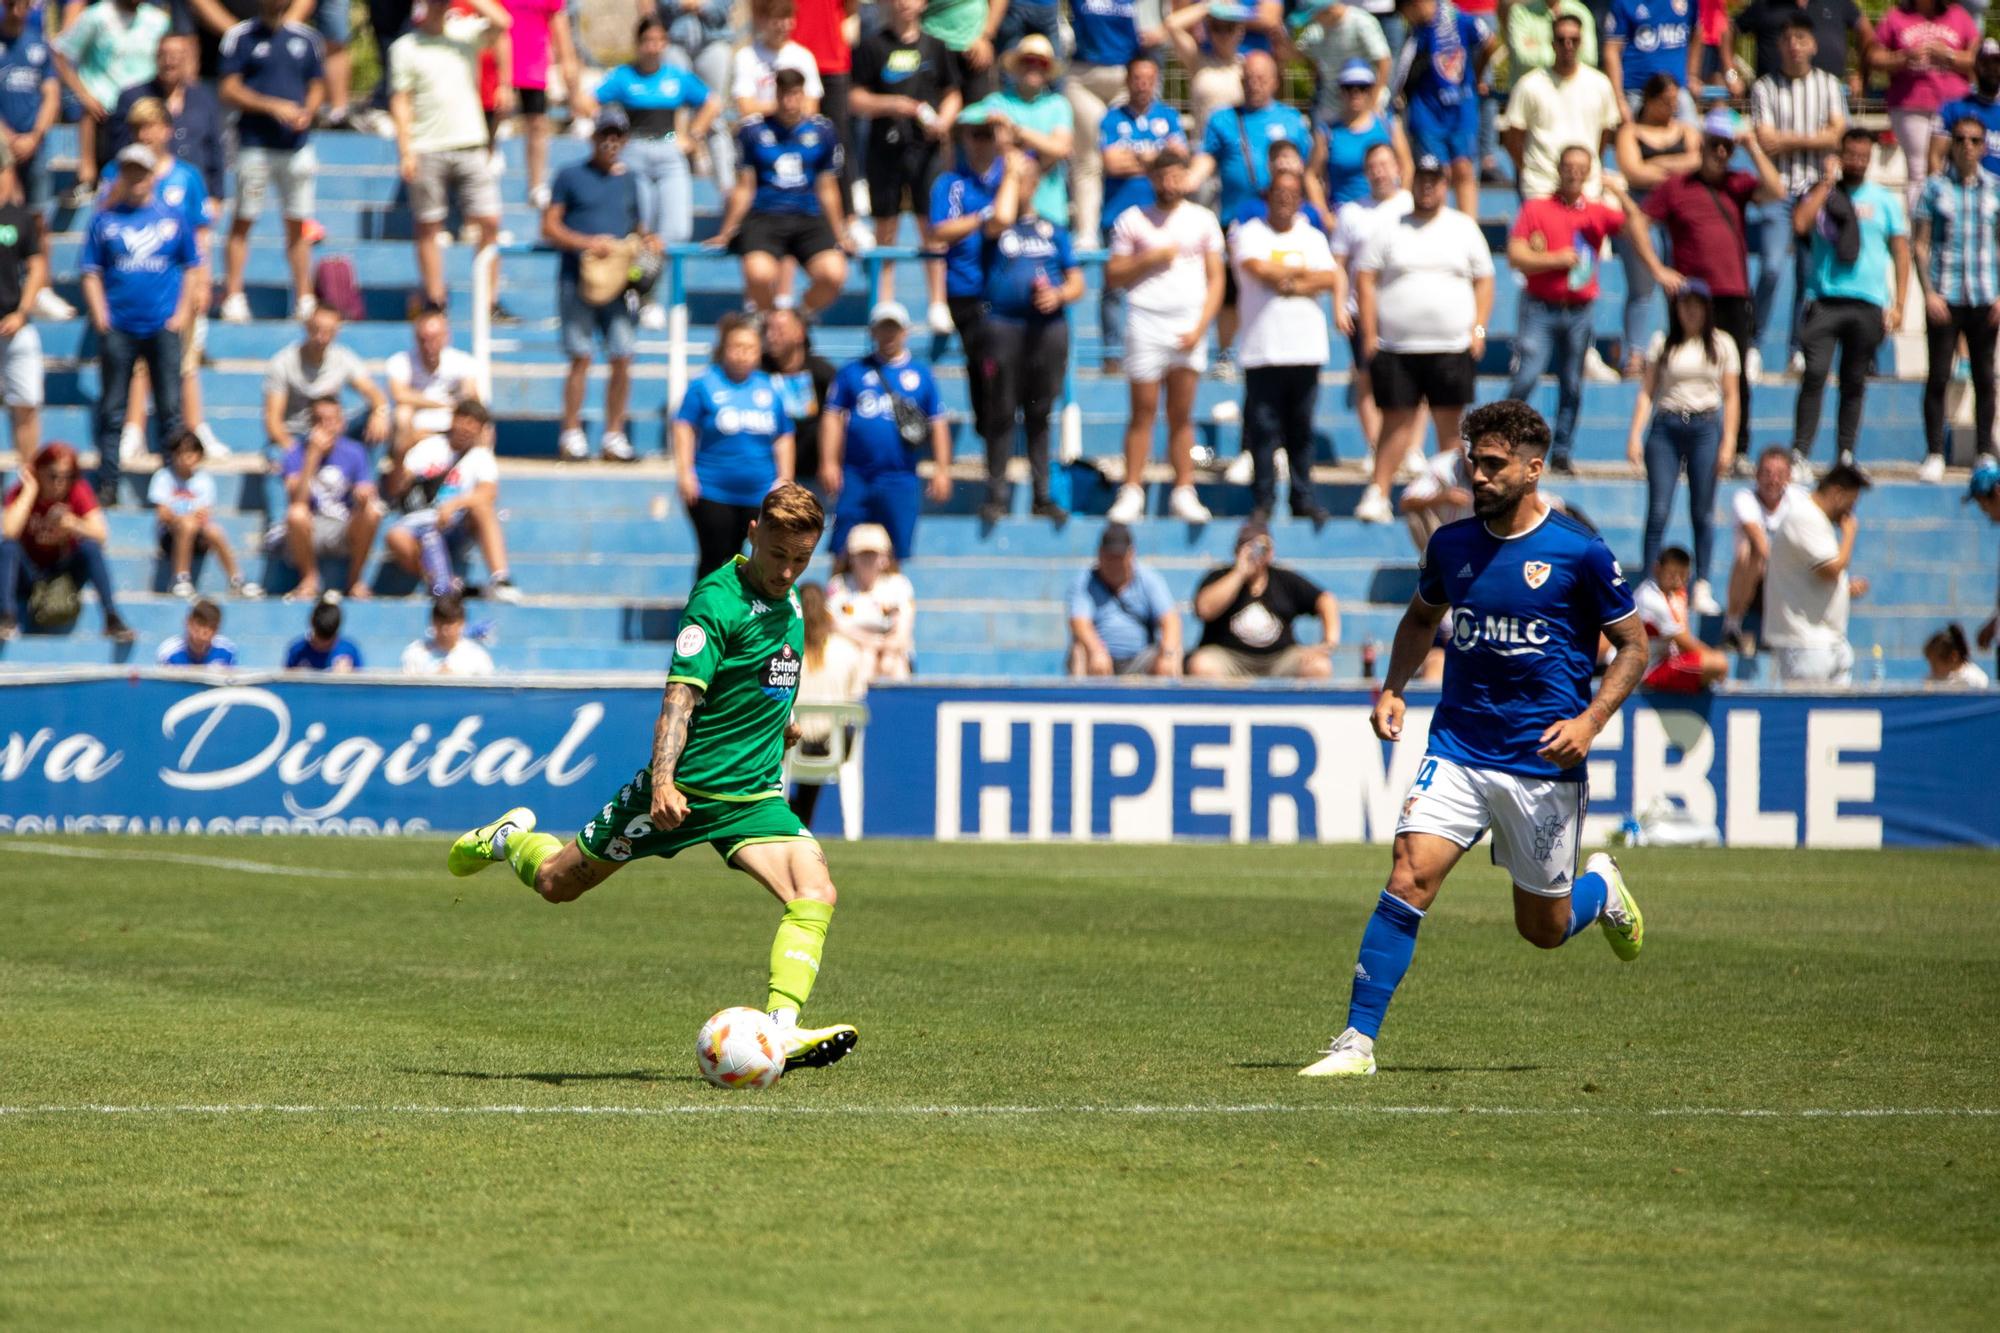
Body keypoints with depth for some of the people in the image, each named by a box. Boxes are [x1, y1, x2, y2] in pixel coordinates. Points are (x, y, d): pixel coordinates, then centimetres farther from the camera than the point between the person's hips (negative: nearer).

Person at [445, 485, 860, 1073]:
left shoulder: (788, 601, 7)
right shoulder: (717, 600, -18)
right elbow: (680, 696, -27)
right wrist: (663, 780, -38)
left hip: (753, 793, 6)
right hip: (685, 787, -6)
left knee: (815, 894, -20)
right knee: (557, 882, 10)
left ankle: (782, 1031, -28)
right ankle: (510, 838, 44)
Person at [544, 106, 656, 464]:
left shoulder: (628, 180, 17)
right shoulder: (571, 177, 5)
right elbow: (549, 227, 1)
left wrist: (647, 241, 3)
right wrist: (587, 243, -13)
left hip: (618, 282, 4)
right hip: (576, 280, -4)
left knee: (622, 358, -2)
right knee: (581, 358, -7)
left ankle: (614, 436, 4)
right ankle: (571, 434, -1)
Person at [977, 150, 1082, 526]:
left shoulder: (1053, 230, 16)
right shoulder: (995, 227, 5)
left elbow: (1077, 283, 14)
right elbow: (1001, 218, -21)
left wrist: (1060, 295, -9)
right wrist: (1011, 173, -7)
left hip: (1048, 326, 3)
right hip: (1004, 325, -3)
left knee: (1040, 415, 7)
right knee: (1001, 413, -2)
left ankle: (1042, 495, 11)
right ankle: (996, 495, 2)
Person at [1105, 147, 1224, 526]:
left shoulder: (1203, 220, 8)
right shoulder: (1132, 220, 6)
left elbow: (1216, 279, 6)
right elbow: (1113, 276, 5)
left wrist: (1199, 327, -5)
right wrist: (1151, 259, -9)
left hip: (1188, 327, 1)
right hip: (1145, 321, -1)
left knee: (1182, 414, 2)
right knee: (1143, 411, -1)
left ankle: (1184, 493, 4)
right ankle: (1132, 492, 1)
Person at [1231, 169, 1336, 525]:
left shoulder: (1313, 238, 15)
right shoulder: (1250, 234, 3)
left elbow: (1331, 279, 2)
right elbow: (1260, 269, -14)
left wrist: (1290, 286, -11)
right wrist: (1304, 272, -1)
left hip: (1306, 348, 3)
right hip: (1262, 347, -3)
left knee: (1301, 429, 5)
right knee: (1263, 428, -4)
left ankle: (1303, 498, 11)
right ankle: (1263, 499, 3)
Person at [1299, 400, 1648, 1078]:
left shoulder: (1580, 551, -8)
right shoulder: (1451, 544, 3)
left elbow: (1632, 646, 0)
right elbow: (1421, 617, 23)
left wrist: (1590, 722, -14)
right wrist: (1393, 688, 7)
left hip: (1544, 762, -2)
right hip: (1457, 749, 2)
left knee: (1544, 928, 9)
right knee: (1408, 881, -17)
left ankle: (1602, 889, 44)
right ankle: (1357, 1041, -14)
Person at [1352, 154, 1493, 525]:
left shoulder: (1464, 228, 10)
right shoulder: (1388, 229, 6)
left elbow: (1483, 281, 13)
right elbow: (1365, 279, 3)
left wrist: (1478, 329, 2)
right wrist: (1369, 334, -4)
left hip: (1452, 348, 1)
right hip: (1395, 348, -1)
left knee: (1450, 421, 1)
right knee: (1396, 420, -3)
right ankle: (1378, 494, 0)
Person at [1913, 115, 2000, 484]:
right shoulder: (1935, 187, 2)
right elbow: (1920, 244, 2)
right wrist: (1929, 292, -7)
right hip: (1945, 297, -2)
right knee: (1938, 376, -2)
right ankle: (1934, 454, 3)